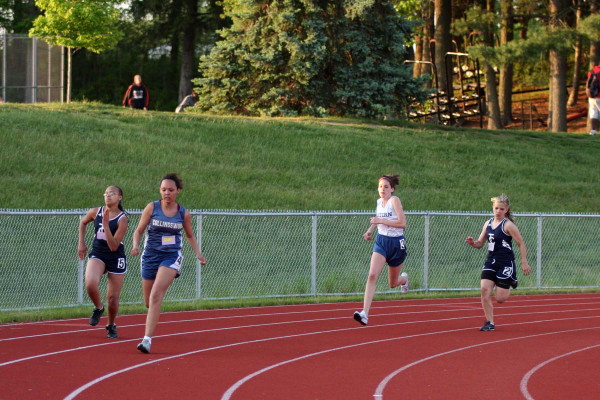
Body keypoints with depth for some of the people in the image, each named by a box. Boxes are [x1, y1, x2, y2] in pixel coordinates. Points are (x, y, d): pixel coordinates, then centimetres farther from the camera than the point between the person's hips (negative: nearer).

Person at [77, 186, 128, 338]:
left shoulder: (122, 219, -12)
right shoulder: (95, 212, -2)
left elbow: (114, 246, -19)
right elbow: (82, 223, 22)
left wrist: (106, 225, -25)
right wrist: (81, 243, 15)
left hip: (116, 258, -2)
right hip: (97, 255, 2)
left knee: (112, 297, 2)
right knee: (90, 284, -28)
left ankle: (111, 326, 30)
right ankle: (98, 308, 3)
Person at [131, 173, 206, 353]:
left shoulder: (184, 214, 1)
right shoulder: (152, 208, -3)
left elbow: (190, 236, 17)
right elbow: (139, 230, 1)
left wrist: (198, 253, 4)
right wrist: (135, 245, -18)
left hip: (172, 256, -2)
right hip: (151, 255, 2)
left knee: (156, 295, -22)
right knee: (148, 302, 10)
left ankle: (147, 339, -26)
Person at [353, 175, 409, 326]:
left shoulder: (394, 200, -13)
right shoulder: (379, 202, 6)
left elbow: (402, 223, -21)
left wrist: (381, 221, -23)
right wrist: (370, 230, 13)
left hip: (396, 243, -4)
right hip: (381, 241, 4)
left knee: (393, 284, 12)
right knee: (372, 275, -19)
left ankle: (404, 278, 52)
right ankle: (365, 313, -26)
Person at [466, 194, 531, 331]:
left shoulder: (508, 225, -10)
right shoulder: (488, 224, 9)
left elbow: (521, 244, -7)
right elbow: (480, 243, 15)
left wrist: (524, 263, -10)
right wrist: (472, 242, -8)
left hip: (505, 263, -5)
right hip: (490, 262, 5)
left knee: (500, 298, -2)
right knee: (485, 289, -13)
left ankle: (512, 282, 30)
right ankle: (490, 322, -4)